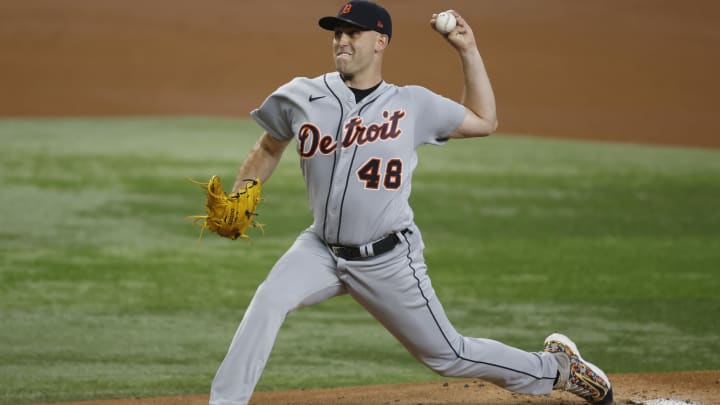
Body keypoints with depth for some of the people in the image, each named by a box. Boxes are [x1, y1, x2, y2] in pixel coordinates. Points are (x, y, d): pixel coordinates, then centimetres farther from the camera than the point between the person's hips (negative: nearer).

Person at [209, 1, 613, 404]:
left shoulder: (413, 104, -3)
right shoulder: (300, 98, -2)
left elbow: (484, 122, 7)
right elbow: (269, 148, 14)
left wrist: (469, 51, 1)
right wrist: (238, 198, 0)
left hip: (389, 261, -2)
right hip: (321, 250, 2)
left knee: (447, 355, 5)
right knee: (268, 303, -25)